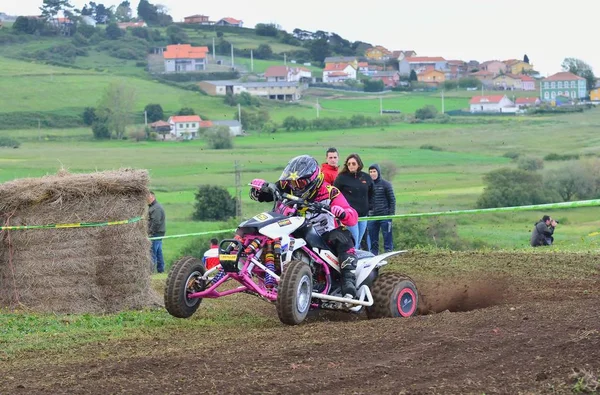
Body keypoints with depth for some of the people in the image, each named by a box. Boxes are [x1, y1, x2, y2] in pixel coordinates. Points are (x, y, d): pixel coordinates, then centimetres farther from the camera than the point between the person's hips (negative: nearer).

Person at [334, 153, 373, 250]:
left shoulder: (366, 177, 8)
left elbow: (370, 194, 23)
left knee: (358, 242, 9)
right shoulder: (342, 178, -4)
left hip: (363, 214, 5)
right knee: (353, 242, -12)